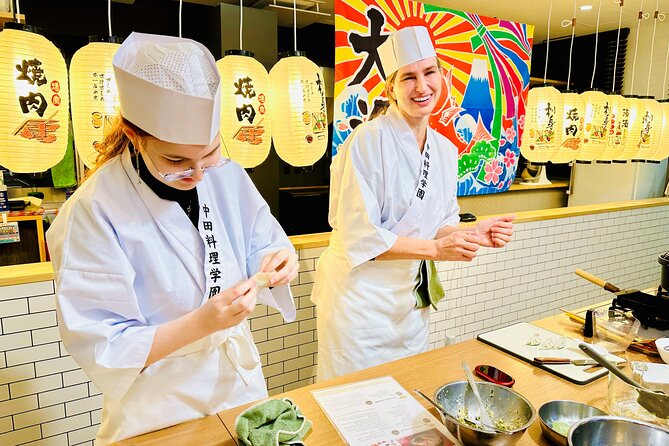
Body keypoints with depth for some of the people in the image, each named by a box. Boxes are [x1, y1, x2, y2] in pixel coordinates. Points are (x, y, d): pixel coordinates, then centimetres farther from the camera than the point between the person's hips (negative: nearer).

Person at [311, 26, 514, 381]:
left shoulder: (446, 151, 3)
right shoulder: (369, 140, -18)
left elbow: (439, 225, 11)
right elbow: (358, 234, -21)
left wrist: (473, 235, -8)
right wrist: (435, 249, -21)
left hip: (412, 300, 7)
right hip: (359, 295, -6)